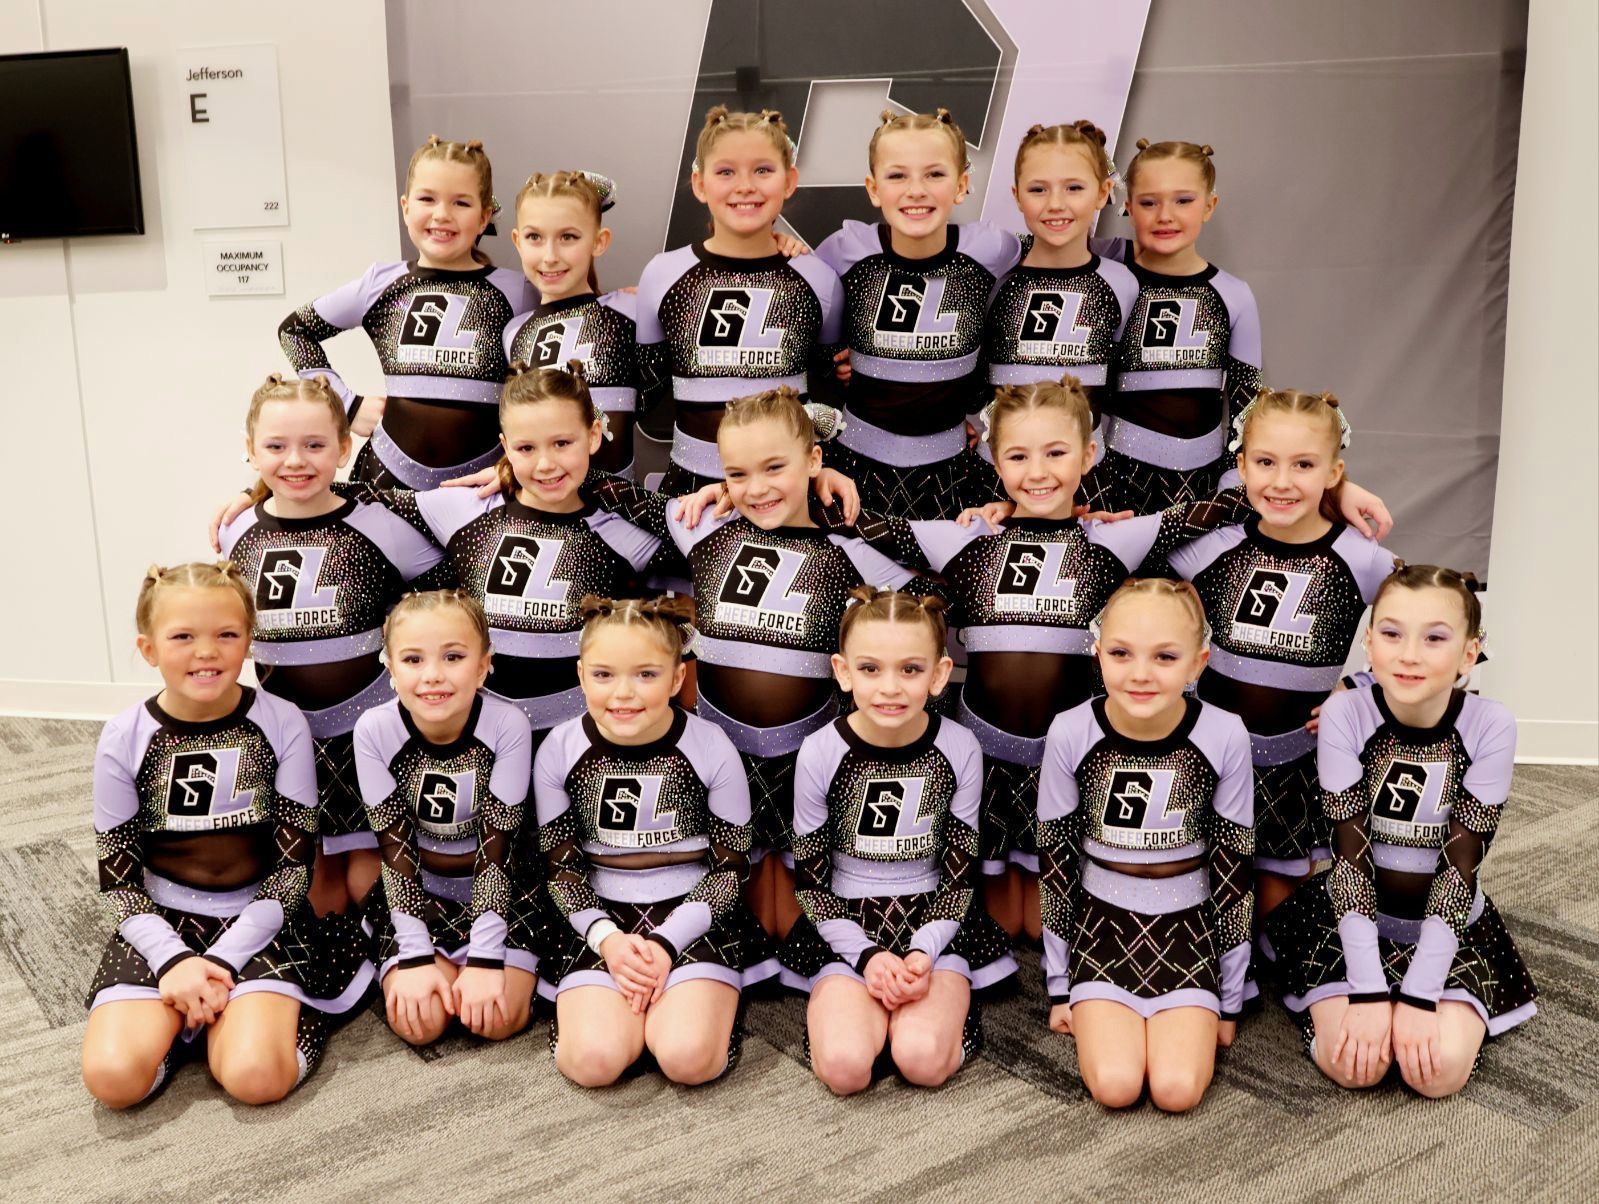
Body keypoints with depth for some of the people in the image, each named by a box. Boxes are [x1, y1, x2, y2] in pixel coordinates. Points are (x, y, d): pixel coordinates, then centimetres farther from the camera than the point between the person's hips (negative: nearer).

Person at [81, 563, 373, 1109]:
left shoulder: (282, 724, -8)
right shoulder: (125, 737, -5)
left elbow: (294, 865, -7)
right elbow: (117, 878, -2)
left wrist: (223, 961, -15)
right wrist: (174, 960, -17)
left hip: (258, 921, -2)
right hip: (162, 922, 2)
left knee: (256, 1076, -25)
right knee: (114, 1077, -21)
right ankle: (179, 1013, 7)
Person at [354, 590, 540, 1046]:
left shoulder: (508, 726, -23)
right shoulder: (374, 731, -19)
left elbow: (496, 848, -20)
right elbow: (395, 849, -15)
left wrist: (485, 960, -23)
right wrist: (415, 956, -20)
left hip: (499, 887, -1)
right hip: (416, 889, 1)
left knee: (497, 1019, -18)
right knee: (417, 1022, -17)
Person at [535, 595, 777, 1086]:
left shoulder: (712, 749, -10)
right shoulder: (559, 751, -5)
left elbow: (731, 866, -4)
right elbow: (560, 866, 1)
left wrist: (666, 943, -15)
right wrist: (605, 937, -15)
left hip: (693, 915, -1)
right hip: (601, 919, 2)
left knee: (689, 1058, -24)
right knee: (594, 1061, -21)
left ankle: (697, 1000, 9)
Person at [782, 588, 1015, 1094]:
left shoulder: (959, 749, -8)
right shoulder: (820, 754, -11)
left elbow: (961, 875, -1)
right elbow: (810, 882, -3)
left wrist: (924, 952, -16)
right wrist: (866, 956, -15)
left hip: (933, 923, 0)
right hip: (845, 928, 0)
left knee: (924, 1061, -24)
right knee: (844, 1067, -23)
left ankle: (949, 1001, 6)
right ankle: (841, 1004, 7)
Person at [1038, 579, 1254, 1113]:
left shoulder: (1225, 737, -14)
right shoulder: (1070, 733, -14)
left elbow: (1234, 868, -3)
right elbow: (1053, 860, -3)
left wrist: (1230, 999, 2)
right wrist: (1059, 986, 2)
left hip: (1187, 927, 0)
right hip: (1101, 922, 0)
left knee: (1177, 1090, -16)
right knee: (1114, 1086, -16)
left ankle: (1191, 1020, 15)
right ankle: (1097, 1013, 14)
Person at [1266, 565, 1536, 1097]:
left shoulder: (1489, 726, -17)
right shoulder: (1345, 714, -18)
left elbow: (1461, 867, -17)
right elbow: (1350, 855, -18)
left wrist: (1418, 996, -22)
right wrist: (1368, 991, -24)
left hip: (1448, 928, 1)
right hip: (1352, 919, 0)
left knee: (1440, 1069, -22)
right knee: (1353, 1064, -21)